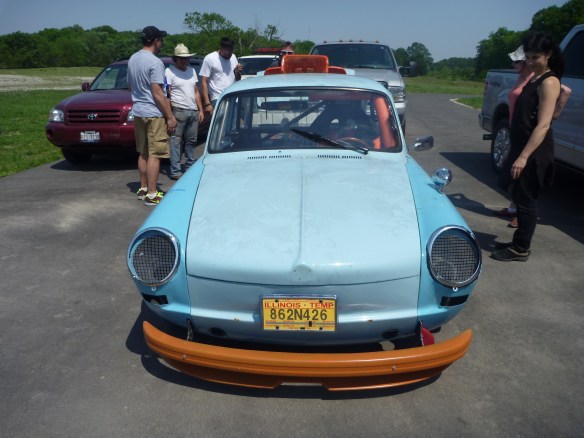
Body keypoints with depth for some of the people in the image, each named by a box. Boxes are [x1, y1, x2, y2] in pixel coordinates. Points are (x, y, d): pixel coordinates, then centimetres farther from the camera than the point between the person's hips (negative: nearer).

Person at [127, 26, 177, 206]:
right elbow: (157, 93, -19)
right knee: (154, 155, -5)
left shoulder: (132, 59, 11)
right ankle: (151, 195, -4)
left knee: (143, 153, 16)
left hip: (138, 112, 9)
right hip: (154, 114, -9)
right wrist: (170, 116, -16)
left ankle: (143, 189, 24)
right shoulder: (155, 62, -15)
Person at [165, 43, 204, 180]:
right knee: (176, 141, -8)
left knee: (191, 141, 11)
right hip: (179, 111, -6)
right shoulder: (169, 71, -1)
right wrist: (169, 113, -17)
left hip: (193, 111, 7)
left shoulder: (192, 70, 19)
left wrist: (201, 110, 15)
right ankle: (175, 171, -6)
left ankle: (190, 167, 22)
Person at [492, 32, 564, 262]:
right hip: (522, 147, 9)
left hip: (534, 152, -9)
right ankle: (518, 242, 26)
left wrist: (524, 157, -28)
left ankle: (521, 249, 10)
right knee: (519, 196, 15)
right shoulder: (533, 78, 13)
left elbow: (543, 125, -23)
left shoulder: (549, 82, -15)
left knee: (526, 199, -1)